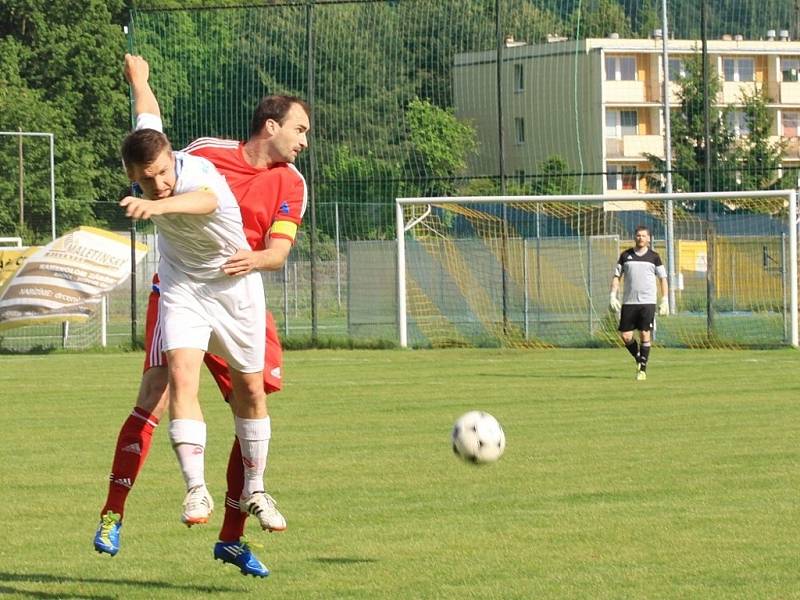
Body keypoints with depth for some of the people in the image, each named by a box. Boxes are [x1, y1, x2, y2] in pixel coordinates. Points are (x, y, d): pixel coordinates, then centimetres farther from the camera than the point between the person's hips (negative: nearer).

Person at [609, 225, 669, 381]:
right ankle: (639, 359, 23)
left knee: (645, 335, -7)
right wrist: (613, 296, -2)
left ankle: (643, 369, 3)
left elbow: (663, 278, 8)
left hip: (647, 302, -2)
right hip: (628, 302, 2)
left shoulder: (654, 257, 4)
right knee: (625, 336, -3)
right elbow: (616, 276, 10)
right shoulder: (625, 256, 8)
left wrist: (664, 300, 1)